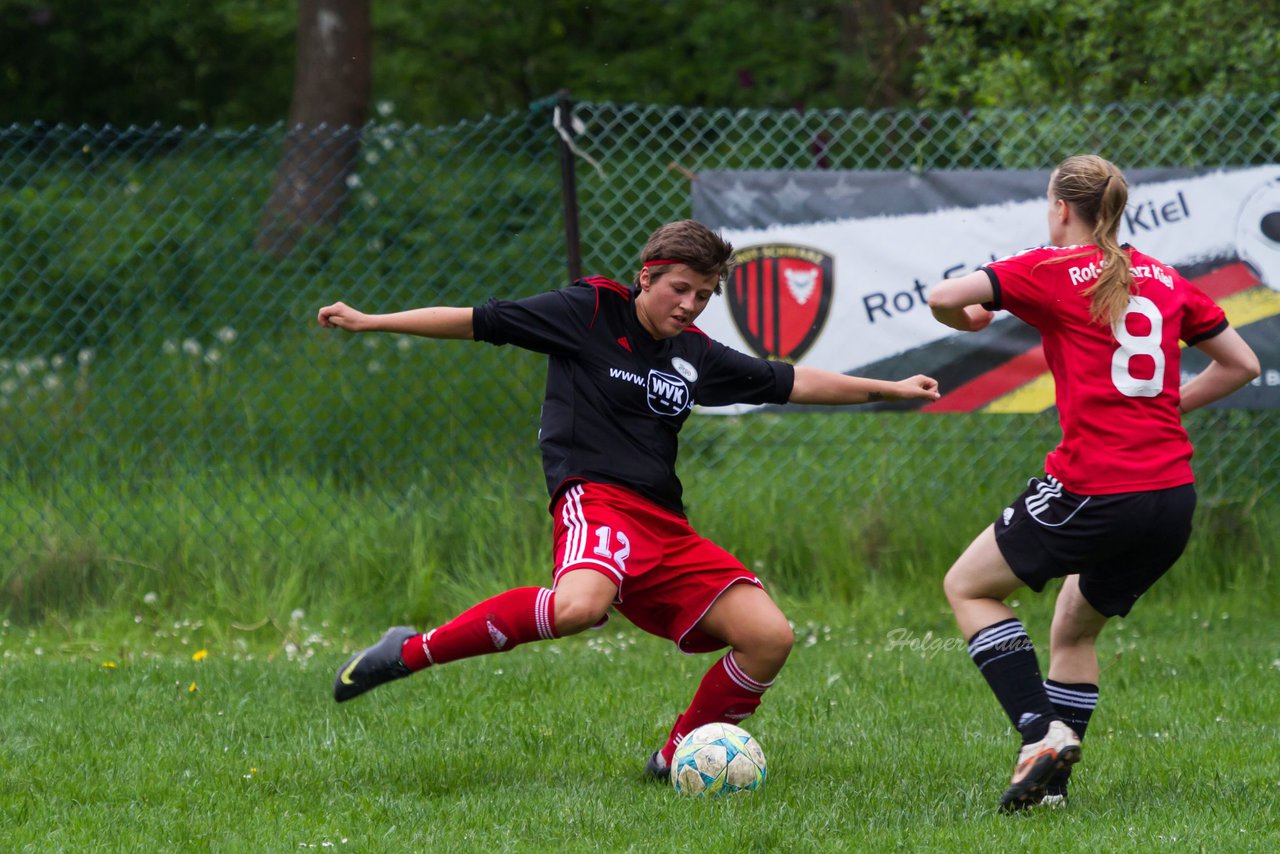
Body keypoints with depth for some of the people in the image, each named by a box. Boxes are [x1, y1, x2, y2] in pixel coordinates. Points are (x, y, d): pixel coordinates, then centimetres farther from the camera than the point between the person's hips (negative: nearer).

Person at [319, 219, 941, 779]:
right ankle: (410, 653, -24)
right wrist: (370, 322, 2)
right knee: (580, 605, -40)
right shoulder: (589, 311, 3)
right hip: (596, 497, -7)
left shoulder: (696, 354, 18)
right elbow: (481, 321, 4)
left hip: (666, 527, 7)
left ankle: (676, 759, 11)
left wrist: (889, 389, 26)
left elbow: (791, 383, 26)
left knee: (769, 636, -9)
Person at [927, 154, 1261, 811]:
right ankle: (1050, 783, 18)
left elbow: (943, 296, -13)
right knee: (1073, 631, 25)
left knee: (967, 586, 13)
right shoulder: (1164, 279, 14)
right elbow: (1241, 364, 19)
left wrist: (966, 320, 10)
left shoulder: (1051, 270, -2)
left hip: (1094, 487, -6)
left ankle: (1042, 730, -4)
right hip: (1173, 493, 6)